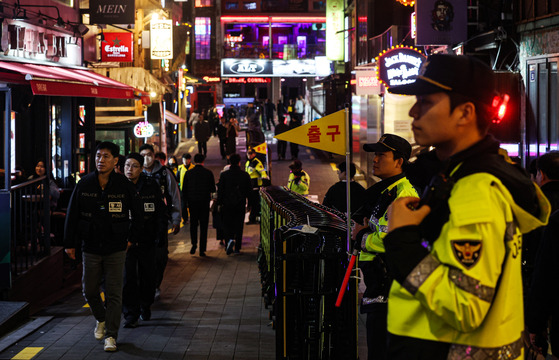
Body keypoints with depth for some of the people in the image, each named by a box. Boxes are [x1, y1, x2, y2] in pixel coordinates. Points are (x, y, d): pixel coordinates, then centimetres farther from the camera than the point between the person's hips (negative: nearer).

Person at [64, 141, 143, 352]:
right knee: (89, 291, 11)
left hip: (115, 248, -2)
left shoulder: (124, 186, -5)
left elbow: (136, 214, 8)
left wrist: (132, 238, 8)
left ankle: (111, 335, 5)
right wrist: (69, 243, 4)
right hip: (90, 247, 2)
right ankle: (101, 319, 38)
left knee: (114, 293, -2)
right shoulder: (84, 184, -1)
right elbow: (72, 214, 4)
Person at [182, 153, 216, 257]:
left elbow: (184, 190, 1)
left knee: (193, 223, 15)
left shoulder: (188, 173, -1)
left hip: (192, 202, 1)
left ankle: (194, 244, -4)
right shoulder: (208, 173, -5)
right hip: (204, 202, -1)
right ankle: (202, 249, 2)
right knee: (203, 226, 4)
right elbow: (213, 189, -2)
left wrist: (187, 200, 13)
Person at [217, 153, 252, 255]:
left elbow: (220, 190, -2)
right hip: (240, 205, 1)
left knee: (227, 225, 7)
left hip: (227, 205, -1)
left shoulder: (224, 175, -4)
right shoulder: (245, 175, 0)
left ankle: (230, 239, -20)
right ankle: (237, 248, 10)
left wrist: (219, 203, 4)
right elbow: (249, 191, 5)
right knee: (239, 226, 8)